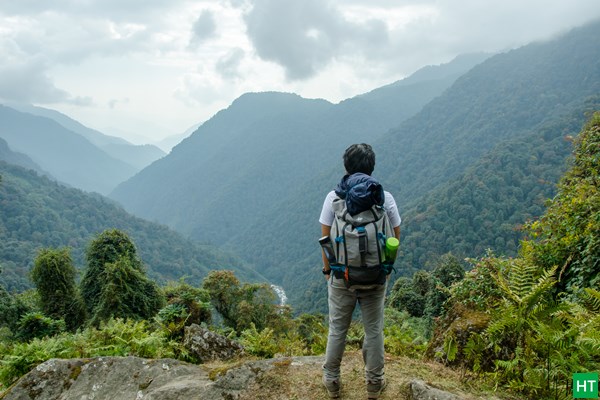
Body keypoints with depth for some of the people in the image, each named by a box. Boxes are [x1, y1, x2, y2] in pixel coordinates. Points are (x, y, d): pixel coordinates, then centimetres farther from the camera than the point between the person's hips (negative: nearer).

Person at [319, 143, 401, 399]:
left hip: (341, 275, 0)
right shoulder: (385, 198, -7)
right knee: (374, 330, 15)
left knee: (337, 330, 14)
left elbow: (326, 239, -6)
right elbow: (395, 239, 0)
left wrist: (327, 269, 8)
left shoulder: (334, 197, -10)